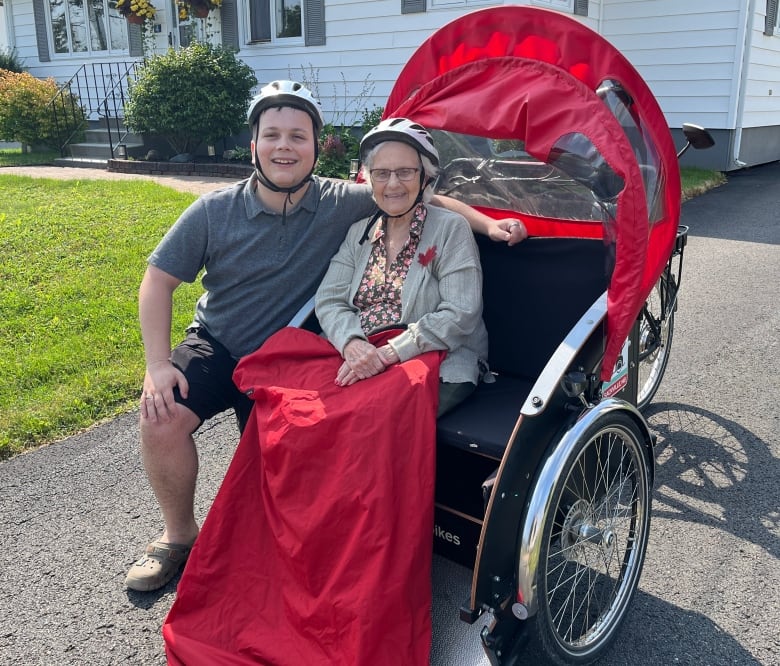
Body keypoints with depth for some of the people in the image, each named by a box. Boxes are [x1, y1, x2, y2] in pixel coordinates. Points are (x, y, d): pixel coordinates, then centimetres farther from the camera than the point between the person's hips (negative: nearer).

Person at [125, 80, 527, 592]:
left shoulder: (342, 203, -13)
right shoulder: (214, 212, -11)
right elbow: (158, 280, -6)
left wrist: (489, 224, -15)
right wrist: (158, 364, -15)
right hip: (215, 346, 1)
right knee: (161, 417, -23)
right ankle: (179, 535, 3)